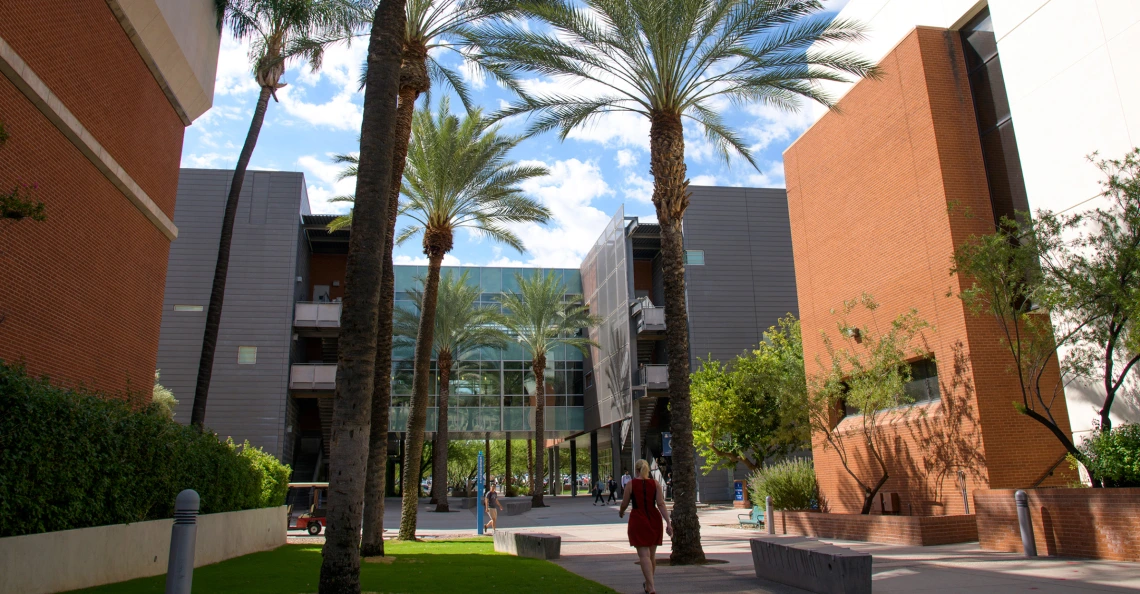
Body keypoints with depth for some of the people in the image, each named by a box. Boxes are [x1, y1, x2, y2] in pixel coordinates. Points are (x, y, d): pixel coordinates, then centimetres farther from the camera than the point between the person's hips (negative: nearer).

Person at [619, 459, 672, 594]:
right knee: (652, 554, 17)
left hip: (638, 520, -3)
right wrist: (668, 522, -7)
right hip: (654, 519, 4)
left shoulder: (631, 484, -4)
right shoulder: (655, 484, 2)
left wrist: (621, 512, 23)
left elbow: (624, 504, 1)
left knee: (644, 554, -4)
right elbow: (661, 504, -6)